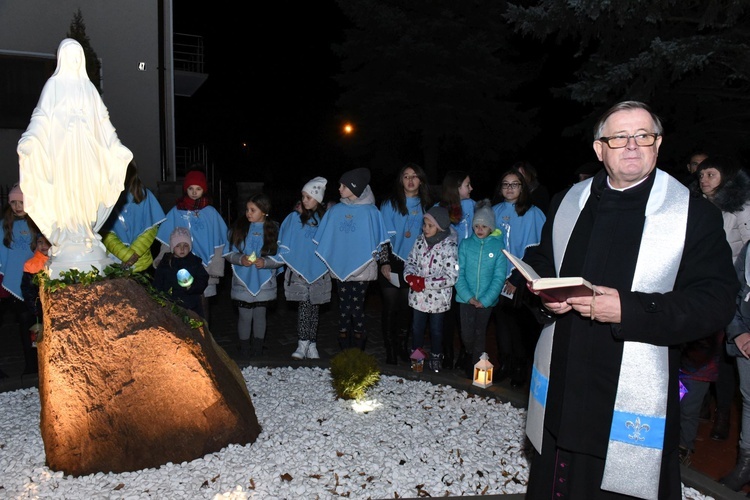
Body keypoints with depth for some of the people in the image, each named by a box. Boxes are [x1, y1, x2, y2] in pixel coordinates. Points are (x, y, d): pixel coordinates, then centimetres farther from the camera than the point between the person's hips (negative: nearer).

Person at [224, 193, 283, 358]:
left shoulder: (274, 229, -3)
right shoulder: (239, 226, 0)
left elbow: (281, 257, -3)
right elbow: (228, 252, 2)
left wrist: (265, 262, -19)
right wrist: (240, 259, -17)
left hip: (264, 283, 0)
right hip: (242, 282, 0)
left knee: (260, 315, 13)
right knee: (245, 317, 7)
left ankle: (258, 351, 27)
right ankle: (244, 352, 22)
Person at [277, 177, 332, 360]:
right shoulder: (295, 217, 1)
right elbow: (285, 243, 4)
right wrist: (288, 263, -2)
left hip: (319, 270, 2)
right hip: (299, 269, -2)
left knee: (315, 306, 7)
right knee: (304, 304, -10)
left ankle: (312, 345, 14)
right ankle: (302, 344, -4)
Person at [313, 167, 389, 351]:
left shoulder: (370, 211, -2)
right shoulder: (335, 211, 7)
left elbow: (377, 241, 3)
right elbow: (323, 239, 10)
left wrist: (373, 258, -2)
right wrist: (329, 260, 5)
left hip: (361, 269, -3)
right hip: (340, 267, 3)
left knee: (357, 309, -1)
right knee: (343, 309, 7)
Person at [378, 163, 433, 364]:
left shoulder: (426, 206, 9)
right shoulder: (390, 204, -1)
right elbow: (384, 235, -5)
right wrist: (384, 262, -11)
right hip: (392, 264, -3)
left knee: (406, 308, 9)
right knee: (390, 307, 2)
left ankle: (402, 346, 23)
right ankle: (390, 351, 10)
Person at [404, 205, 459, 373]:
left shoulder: (449, 247, -19)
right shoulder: (420, 240, -3)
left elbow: (452, 277, -21)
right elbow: (410, 261, 6)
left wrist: (425, 282, -23)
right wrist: (410, 276, -15)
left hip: (438, 298, -4)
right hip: (418, 295, 4)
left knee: (436, 329, 16)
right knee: (417, 327, 17)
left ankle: (436, 357, 37)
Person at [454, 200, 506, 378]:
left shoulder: (498, 246, -3)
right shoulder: (466, 245, 1)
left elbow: (499, 277, -5)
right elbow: (459, 273, -2)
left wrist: (485, 300, -12)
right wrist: (468, 296, -13)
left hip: (487, 300, -1)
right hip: (466, 298, 1)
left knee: (480, 334, 7)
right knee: (467, 334, 2)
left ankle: (476, 367, 24)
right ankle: (469, 357, 31)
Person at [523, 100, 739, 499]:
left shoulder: (696, 215, -5)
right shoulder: (566, 204, 9)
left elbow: (716, 302, -11)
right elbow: (538, 265, 18)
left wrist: (629, 309, -23)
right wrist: (545, 297, -6)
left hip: (634, 397, -4)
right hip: (560, 387, 4)